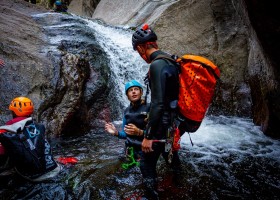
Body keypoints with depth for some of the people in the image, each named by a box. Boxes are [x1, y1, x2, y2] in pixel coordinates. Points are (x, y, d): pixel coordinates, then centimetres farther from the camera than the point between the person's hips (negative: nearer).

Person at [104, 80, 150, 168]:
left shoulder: (149, 108, -13)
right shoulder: (126, 111, 5)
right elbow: (125, 134, 11)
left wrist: (139, 132, -27)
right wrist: (116, 133, -7)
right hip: (130, 150, 5)